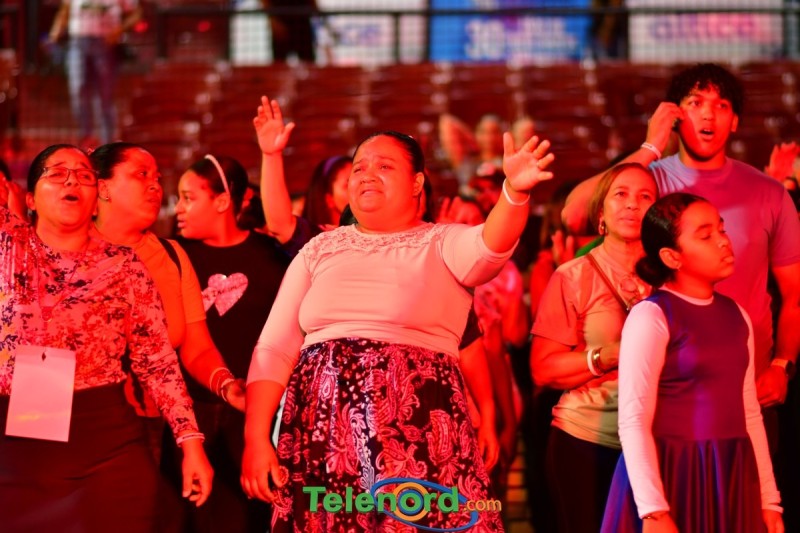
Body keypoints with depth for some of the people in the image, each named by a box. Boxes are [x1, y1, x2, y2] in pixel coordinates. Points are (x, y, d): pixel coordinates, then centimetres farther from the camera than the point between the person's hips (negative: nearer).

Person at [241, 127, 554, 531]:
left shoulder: (443, 244, 7)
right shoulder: (319, 250, 14)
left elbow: (489, 247, -17)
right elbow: (274, 349, 10)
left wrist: (515, 192, -38)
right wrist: (256, 439, -1)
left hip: (416, 427, -3)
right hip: (322, 430, 3)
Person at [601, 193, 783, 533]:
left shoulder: (736, 316, 9)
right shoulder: (650, 317, -11)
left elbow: (750, 414, 12)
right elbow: (633, 422, -15)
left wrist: (769, 499, 10)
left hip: (731, 477, 6)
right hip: (674, 476, -6)